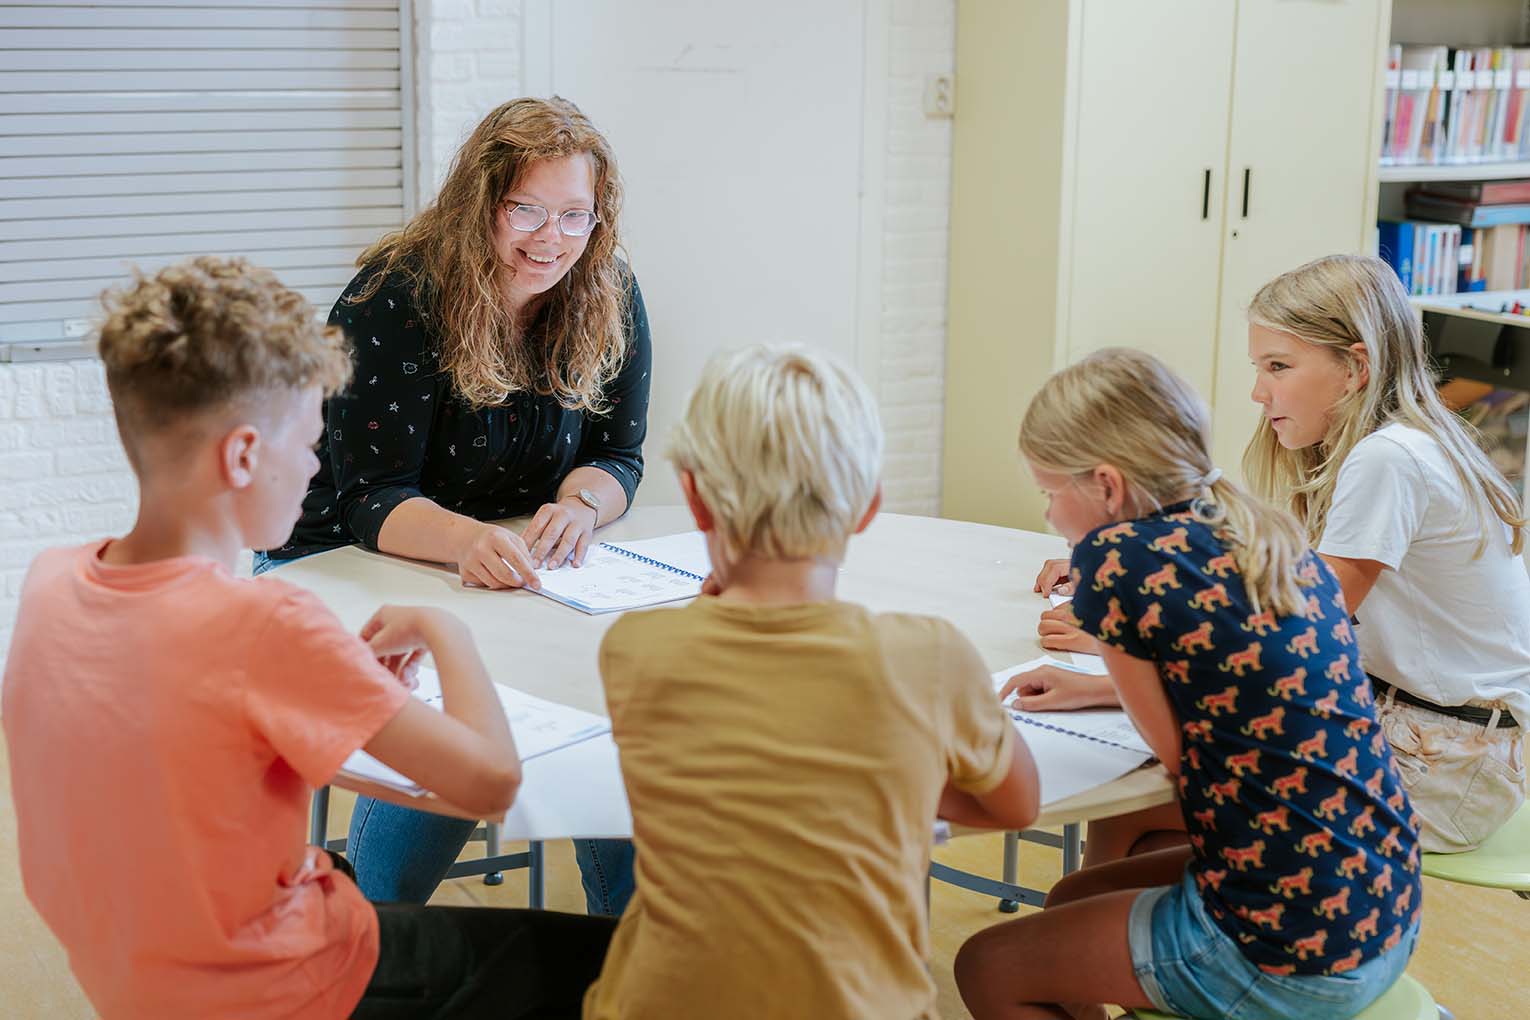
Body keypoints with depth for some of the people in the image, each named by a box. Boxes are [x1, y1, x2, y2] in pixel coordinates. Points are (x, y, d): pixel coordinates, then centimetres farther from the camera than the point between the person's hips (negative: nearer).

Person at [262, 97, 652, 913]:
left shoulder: (608, 301, -5)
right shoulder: (395, 301, -19)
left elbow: (617, 455, 0)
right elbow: (370, 499, -22)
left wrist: (581, 504, -26)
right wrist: (468, 541, -44)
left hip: (525, 571, 4)